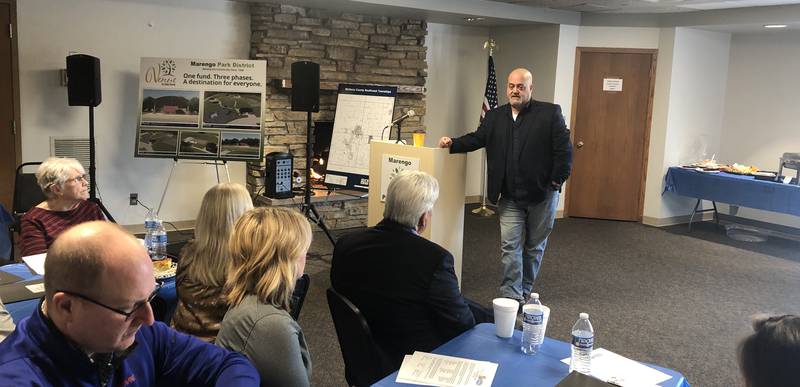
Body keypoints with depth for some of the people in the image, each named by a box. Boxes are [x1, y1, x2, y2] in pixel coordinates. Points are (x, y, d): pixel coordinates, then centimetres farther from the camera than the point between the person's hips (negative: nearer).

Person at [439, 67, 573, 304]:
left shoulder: (550, 113, -7)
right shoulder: (495, 117, 6)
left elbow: (564, 150, -9)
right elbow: (476, 139, 3)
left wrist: (557, 180, -12)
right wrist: (452, 144, -14)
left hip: (542, 194, -2)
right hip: (510, 197, 2)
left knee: (535, 245, 13)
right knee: (509, 246, -2)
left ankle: (525, 290, 28)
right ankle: (511, 296, 4)